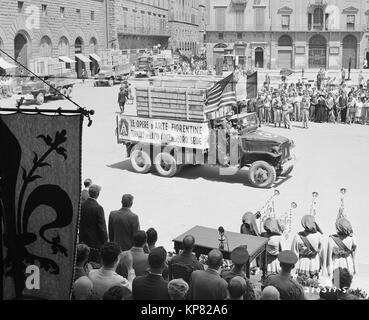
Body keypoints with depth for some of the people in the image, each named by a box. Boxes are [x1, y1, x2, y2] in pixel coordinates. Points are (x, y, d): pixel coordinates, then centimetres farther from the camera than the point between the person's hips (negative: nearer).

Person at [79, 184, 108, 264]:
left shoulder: (81, 206, 0)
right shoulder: (98, 208, -19)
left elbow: (79, 224, 8)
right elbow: (102, 227, -16)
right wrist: (105, 242, -5)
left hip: (84, 242, 6)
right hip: (96, 244, -6)